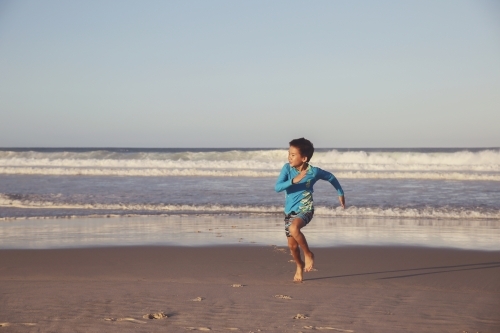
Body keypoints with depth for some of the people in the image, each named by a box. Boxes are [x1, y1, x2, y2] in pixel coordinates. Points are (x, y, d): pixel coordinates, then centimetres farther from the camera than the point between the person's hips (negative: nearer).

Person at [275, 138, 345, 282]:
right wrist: (293, 180, -33)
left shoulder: (314, 172, -12)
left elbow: (331, 177, 8)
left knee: (294, 228, -35)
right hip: (289, 211, 4)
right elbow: (277, 187, -19)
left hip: (305, 209, -4)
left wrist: (340, 193, 17)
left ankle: (308, 254, -12)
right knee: (292, 245, 9)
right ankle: (299, 266, 40)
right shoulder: (287, 168, -9)